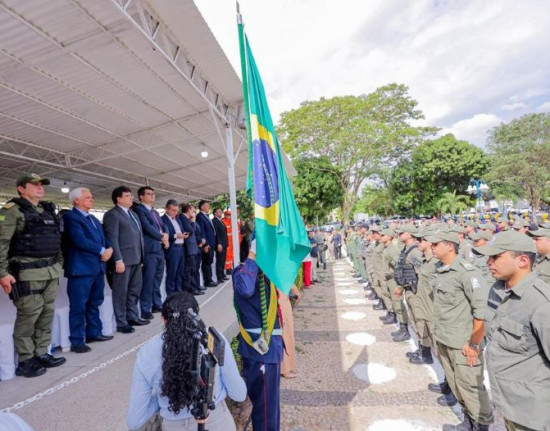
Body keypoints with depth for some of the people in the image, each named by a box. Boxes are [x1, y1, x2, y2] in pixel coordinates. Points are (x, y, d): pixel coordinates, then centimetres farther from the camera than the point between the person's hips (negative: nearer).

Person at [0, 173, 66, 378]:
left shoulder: (48, 210, 16)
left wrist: (58, 264, 18)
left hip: (51, 272, 7)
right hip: (28, 273, -7)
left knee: (47, 315, 12)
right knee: (28, 316, 0)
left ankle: (41, 354, 25)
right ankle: (25, 361, 15)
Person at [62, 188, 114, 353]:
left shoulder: (94, 219, 19)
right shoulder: (70, 217, -9)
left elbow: (103, 237, 15)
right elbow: (80, 240, -20)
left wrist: (109, 249, -5)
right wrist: (102, 250, -14)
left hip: (98, 267, 8)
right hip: (81, 268, -8)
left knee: (94, 303, 16)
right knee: (78, 306, 0)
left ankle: (94, 333, 28)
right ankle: (77, 341, 8)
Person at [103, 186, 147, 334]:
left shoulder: (133, 214, 19)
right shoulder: (112, 214, -7)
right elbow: (112, 239, -14)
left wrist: (141, 257, 16)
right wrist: (118, 260, -20)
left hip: (136, 259, 8)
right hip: (123, 260, -8)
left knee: (134, 290, 15)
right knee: (121, 292, 3)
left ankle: (133, 317, 27)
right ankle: (121, 323, 12)